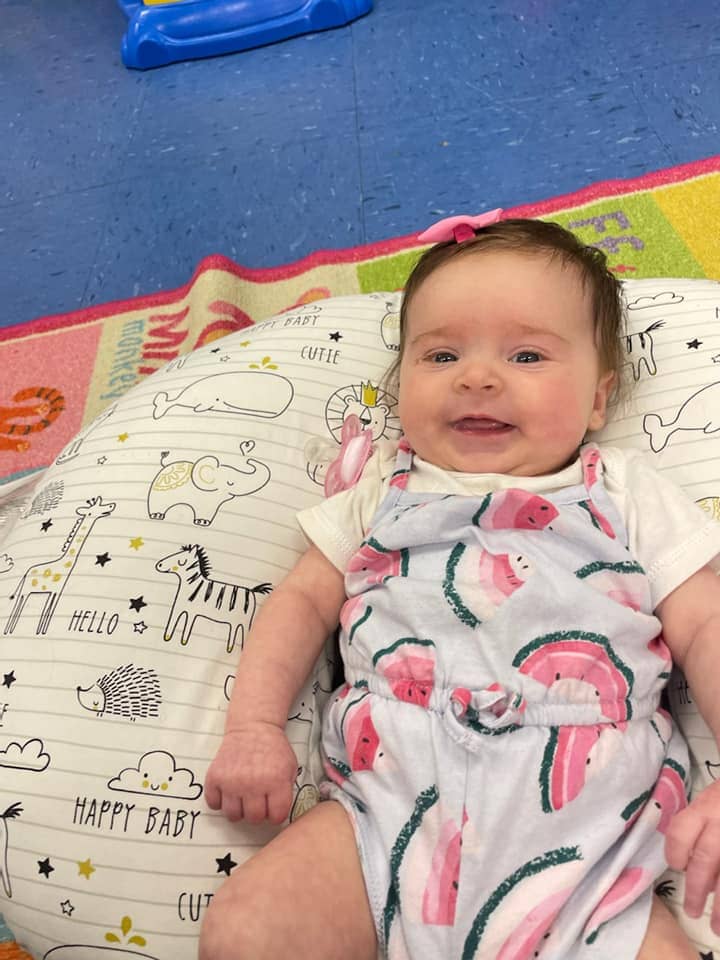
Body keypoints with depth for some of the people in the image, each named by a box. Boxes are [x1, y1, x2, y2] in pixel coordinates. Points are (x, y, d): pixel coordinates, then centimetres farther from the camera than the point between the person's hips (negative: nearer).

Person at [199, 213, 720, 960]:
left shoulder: (628, 497, 11)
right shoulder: (384, 490, 15)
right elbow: (305, 599, 14)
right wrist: (253, 726, 1)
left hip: (578, 840, 0)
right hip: (389, 811, 2)